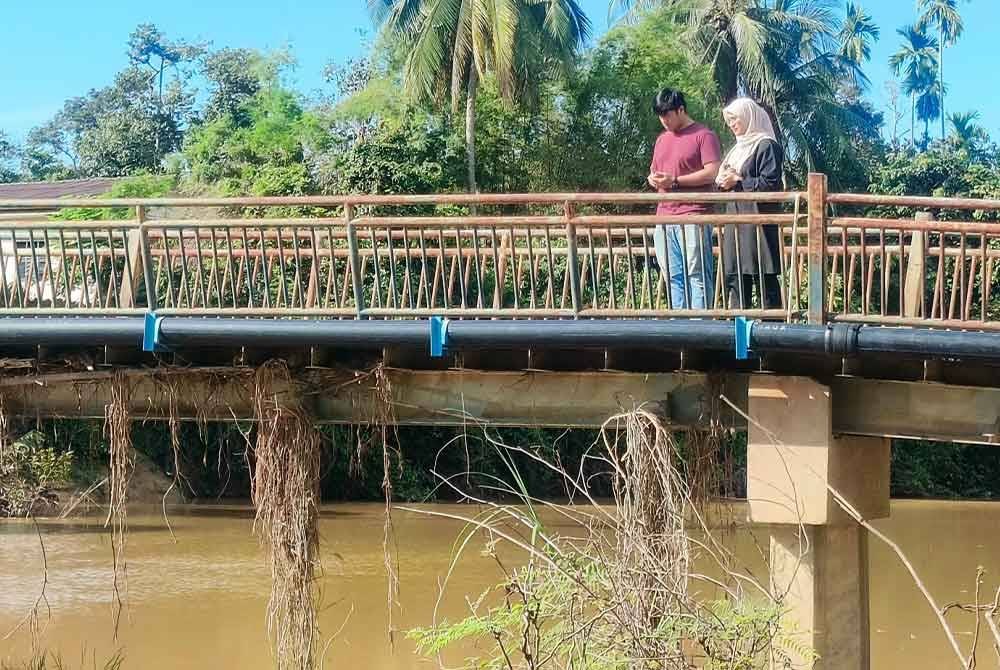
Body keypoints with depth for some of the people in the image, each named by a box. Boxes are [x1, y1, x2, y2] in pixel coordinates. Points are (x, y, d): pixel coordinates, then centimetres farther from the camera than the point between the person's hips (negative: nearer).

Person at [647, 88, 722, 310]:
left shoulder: (704, 136, 0)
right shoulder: (662, 140, 22)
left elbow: (712, 173, -10)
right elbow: (653, 172, 30)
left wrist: (675, 180, -12)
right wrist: (653, 179, 5)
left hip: (693, 218, -7)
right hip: (664, 219, 7)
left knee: (697, 276, -8)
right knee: (674, 278, 5)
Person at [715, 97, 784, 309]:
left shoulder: (767, 146, -6)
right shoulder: (737, 149, 21)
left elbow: (770, 184, -15)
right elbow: (723, 180, 26)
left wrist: (738, 181, -11)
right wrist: (723, 181, 4)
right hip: (736, 224, 9)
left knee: (765, 279, -7)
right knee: (736, 279, 6)